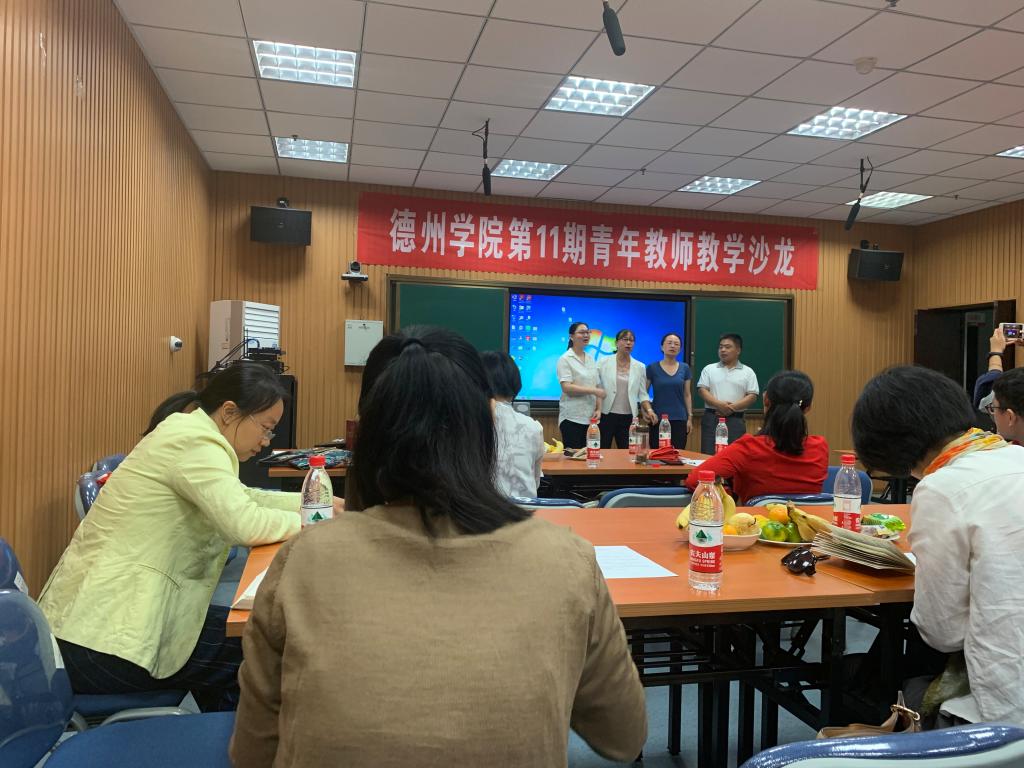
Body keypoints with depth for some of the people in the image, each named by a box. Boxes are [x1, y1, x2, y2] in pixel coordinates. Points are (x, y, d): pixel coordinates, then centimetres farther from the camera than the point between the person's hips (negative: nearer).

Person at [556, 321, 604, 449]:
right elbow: (566, 387, -15)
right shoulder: (565, 359, -4)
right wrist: (593, 390, -15)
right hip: (572, 418, -6)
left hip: (590, 418, 6)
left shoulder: (591, 359, 14)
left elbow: (597, 387, 14)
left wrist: (598, 409, 1)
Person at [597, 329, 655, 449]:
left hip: (628, 417, 2)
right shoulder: (604, 362, 1)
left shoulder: (640, 367, 7)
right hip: (606, 415, -2)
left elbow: (642, 394, 8)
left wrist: (649, 410, -7)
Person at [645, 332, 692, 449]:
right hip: (658, 420, -2)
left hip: (679, 420, 2)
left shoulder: (685, 368, 8)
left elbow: (687, 395, 10)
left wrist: (690, 417, 6)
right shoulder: (652, 368, 0)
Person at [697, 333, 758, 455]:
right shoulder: (709, 369, 9)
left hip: (735, 420, 0)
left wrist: (732, 407, -13)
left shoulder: (748, 372, 7)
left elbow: (752, 396, 0)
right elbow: (702, 390, -1)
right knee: (708, 455, -1)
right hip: (711, 418, 1)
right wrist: (719, 404, -16)